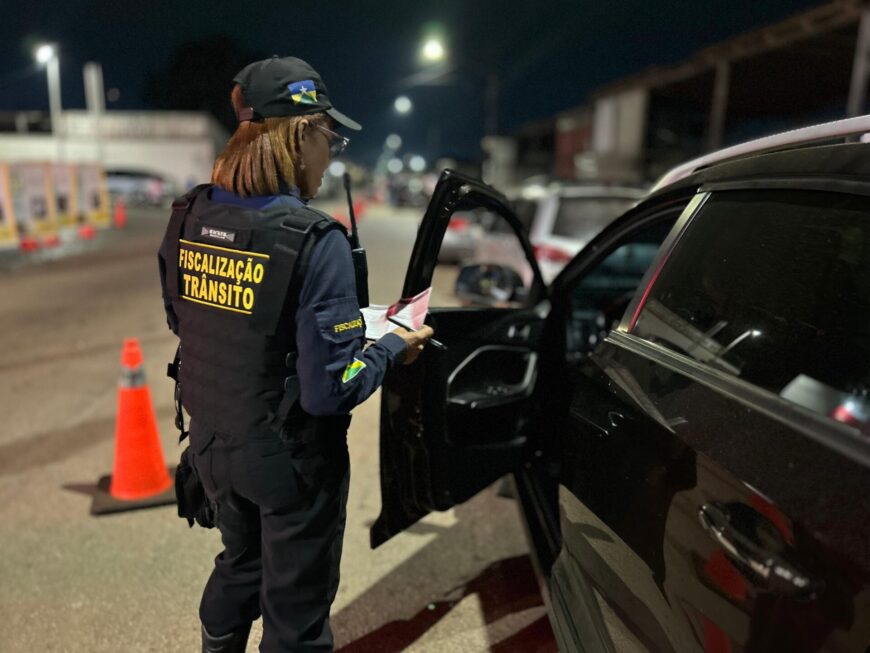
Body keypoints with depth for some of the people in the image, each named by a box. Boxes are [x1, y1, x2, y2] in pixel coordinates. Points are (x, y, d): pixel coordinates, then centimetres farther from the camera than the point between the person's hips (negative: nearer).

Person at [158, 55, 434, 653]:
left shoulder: (188, 218, -6)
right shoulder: (313, 239, -26)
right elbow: (330, 390, -25)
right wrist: (394, 348, -9)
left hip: (213, 444, 6)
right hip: (287, 462, -6)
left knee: (241, 564, 34)